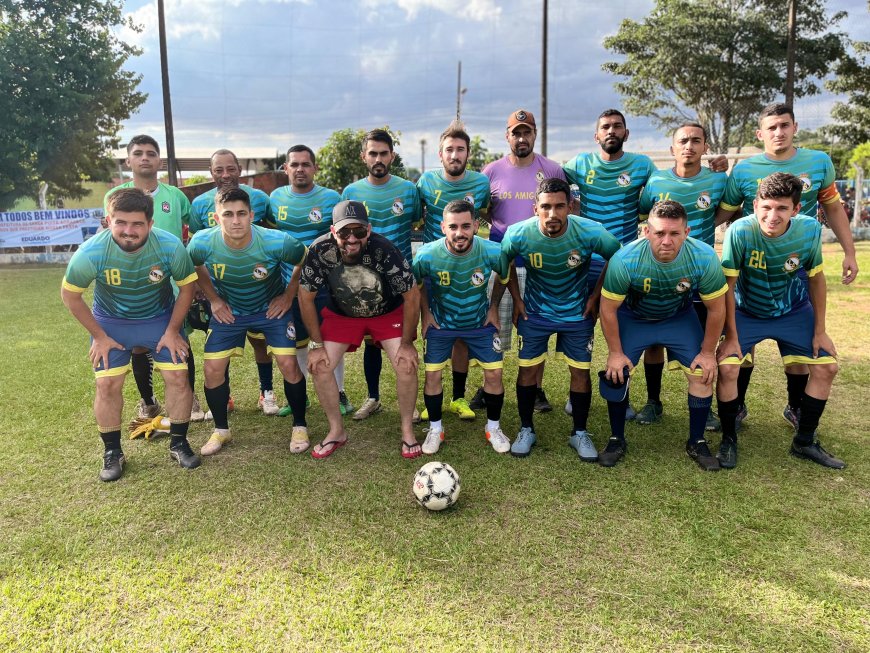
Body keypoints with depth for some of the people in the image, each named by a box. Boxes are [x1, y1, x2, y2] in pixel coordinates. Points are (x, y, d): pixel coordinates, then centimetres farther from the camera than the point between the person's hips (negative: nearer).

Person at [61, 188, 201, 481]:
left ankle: (178, 443, 13)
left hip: (161, 318, 1)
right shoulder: (91, 253, -28)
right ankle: (112, 452, 15)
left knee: (178, 377, -7)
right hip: (111, 322, 0)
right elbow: (70, 295, -11)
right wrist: (99, 336, -7)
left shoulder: (171, 246, -27)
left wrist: (172, 331, -8)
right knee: (108, 384, -6)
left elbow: (187, 286, -10)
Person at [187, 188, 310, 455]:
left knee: (288, 365, -13)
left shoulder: (276, 242, -30)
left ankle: (299, 426, 10)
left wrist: (288, 296, -8)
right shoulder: (202, 243, -24)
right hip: (228, 310, 2)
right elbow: (194, 268, 1)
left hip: (271, 308, -2)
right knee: (213, 369, -4)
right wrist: (213, 299, -1)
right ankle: (221, 430, 20)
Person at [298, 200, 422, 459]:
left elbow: (412, 295, -20)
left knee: (407, 365, -17)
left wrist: (407, 343, -17)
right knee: (319, 366, -10)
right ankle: (337, 431, 12)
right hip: (341, 313, 2)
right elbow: (306, 297, -13)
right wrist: (317, 344, -12)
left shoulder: (385, 250, -33)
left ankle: (407, 431, 6)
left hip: (388, 312, -2)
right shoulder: (320, 250, -28)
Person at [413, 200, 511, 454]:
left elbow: (505, 277, -2)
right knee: (432, 374, -2)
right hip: (440, 323, 0)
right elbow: (417, 284, -3)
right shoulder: (427, 255, -27)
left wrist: (494, 307, -1)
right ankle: (435, 428, 21)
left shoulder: (492, 252, -26)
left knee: (494, 374, -1)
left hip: (480, 322, 1)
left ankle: (493, 427, 22)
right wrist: (425, 312, -4)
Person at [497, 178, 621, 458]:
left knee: (581, 371, 4)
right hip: (534, 312, 0)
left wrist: (595, 296, -4)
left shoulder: (591, 232, -25)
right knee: (528, 369, 3)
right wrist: (517, 298, -1)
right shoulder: (518, 234, -22)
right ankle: (526, 430, 23)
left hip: (578, 312, 0)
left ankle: (580, 433, 23)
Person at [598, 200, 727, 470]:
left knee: (703, 373, -7)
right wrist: (615, 352, -13)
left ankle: (696, 443, 14)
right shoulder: (625, 260, -34)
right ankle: (617, 440, 13)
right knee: (616, 374, -10)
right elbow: (608, 309, -19)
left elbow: (716, 309, -13)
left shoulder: (704, 258, -29)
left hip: (679, 318, 1)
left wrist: (708, 352, -6)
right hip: (632, 318, -1)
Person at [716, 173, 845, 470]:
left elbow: (816, 279, -4)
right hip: (746, 311, -3)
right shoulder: (740, 231, -30)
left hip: (794, 311, 3)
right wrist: (731, 336, -17)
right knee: (727, 366, -21)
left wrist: (820, 330, 0)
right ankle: (728, 439, 2)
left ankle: (805, 442, 18)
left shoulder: (810, 230, -20)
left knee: (827, 366, -1)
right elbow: (727, 286, -21)